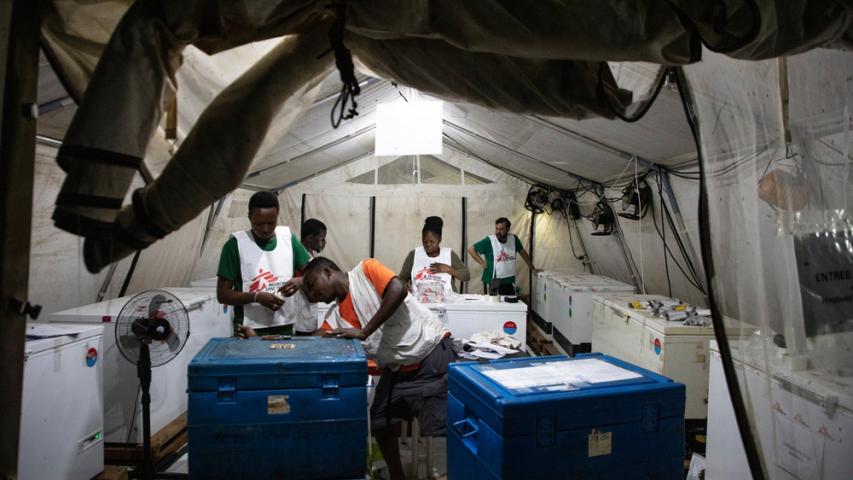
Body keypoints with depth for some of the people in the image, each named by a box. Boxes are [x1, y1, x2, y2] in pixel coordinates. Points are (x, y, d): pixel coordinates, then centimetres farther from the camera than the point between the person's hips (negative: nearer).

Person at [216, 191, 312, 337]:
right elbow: (222, 294, -7)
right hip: (250, 330, -3)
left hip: (285, 327, 3)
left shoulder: (288, 238, -1)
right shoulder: (236, 244, -10)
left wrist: (300, 281, -16)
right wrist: (256, 297, -23)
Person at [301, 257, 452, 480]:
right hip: (397, 368, 8)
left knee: (441, 427, -5)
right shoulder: (336, 315, 9)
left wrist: (365, 331, -22)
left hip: (432, 353, -8)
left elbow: (398, 290, -23)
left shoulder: (365, 269, -8)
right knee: (380, 425, 13)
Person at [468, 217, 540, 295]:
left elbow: (523, 253, 16)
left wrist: (533, 269, 21)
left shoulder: (513, 239, 2)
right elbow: (471, 249, -2)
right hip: (492, 283, -3)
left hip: (509, 283, 3)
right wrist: (482, 262, -8)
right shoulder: (489, 241, -8)